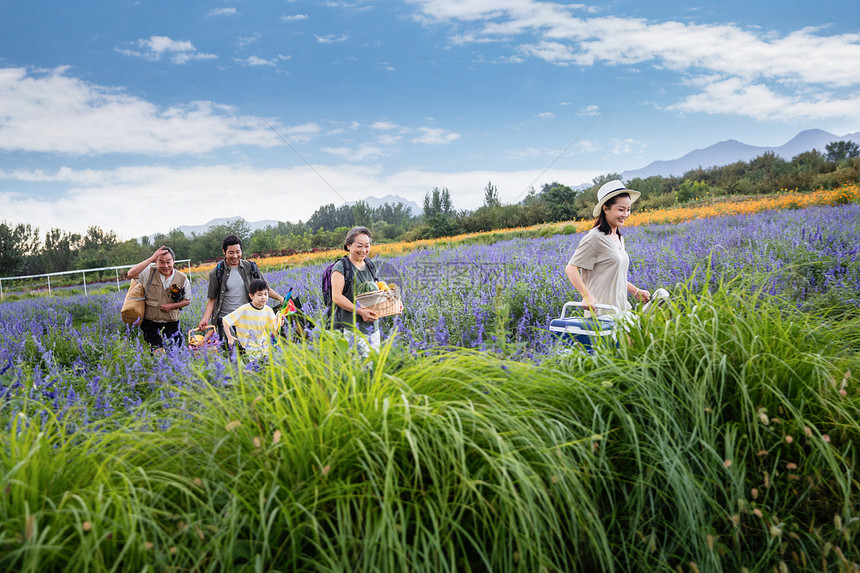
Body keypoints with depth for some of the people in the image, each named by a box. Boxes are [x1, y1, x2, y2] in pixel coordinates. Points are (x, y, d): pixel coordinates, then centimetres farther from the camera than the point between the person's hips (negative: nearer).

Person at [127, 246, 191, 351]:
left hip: (172, 324, 2)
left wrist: (171, 306, -10)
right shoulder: (149, 272, -4)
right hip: (151, 324, -1)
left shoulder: (182, 278, -1)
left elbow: (187, 301, 9)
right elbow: (131, 274, -23)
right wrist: (151, 259, -23)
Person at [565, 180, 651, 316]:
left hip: (621, 309, 8)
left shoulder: (619, 238, 16)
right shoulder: (595, 238, -11)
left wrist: (636, 291, 18)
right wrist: (587, 296, -24)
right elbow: (571, 269, -14)